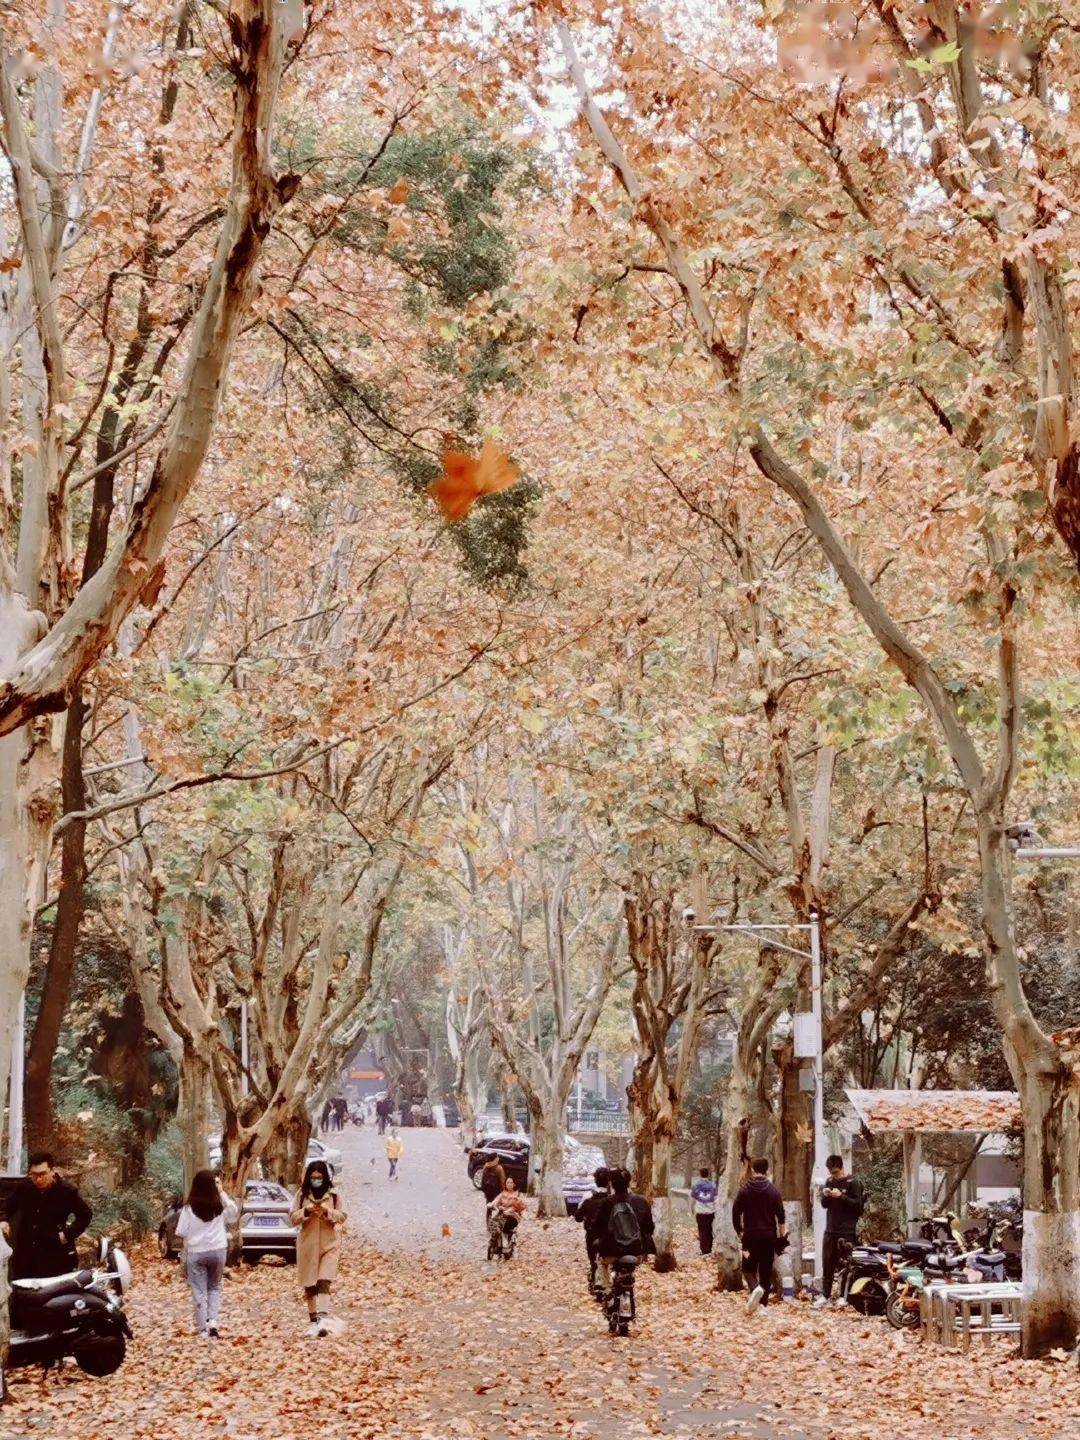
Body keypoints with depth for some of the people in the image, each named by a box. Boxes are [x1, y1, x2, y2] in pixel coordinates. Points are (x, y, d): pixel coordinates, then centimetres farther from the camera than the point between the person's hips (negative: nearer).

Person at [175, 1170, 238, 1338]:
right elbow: (233, 1213, 15)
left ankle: (202, 1329, 6)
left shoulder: (189, 1209, -8)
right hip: (218, 1250, 2)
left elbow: (180, 1233, -8)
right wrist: (222, 1193, 13)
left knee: (199, 1292, 7)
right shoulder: (220, 1205, -4)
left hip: (195, 1253, -2)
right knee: (214, 1287, 19)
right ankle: (212, 1320, 2)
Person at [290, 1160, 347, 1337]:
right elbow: (293, 1219, 3)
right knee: (309, 1285, 7)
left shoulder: (334, 1195, 2)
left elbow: (342, 1217, 1)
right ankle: (312, 1321, 17)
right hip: (307, 1245, 2)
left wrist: (328, 1211, -18)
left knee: (324, 1281, -18)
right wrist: (305, 1211, -16)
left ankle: (322, 1319, -29)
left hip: (329, 1244, -2)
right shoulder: (302, 1195, 5)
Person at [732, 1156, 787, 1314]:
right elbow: (780, 1214, -3)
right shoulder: (773, 1190, -3)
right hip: (768, 1235, 0)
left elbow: (735, 1213, -2)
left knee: (749, 1266, 11)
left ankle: (754, 1288, -19)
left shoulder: (744, 1189, -3)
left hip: (750, 1235, 0)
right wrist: (782, 1234, 11)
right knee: (766, 1269, 8)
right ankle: (763, 1303, -1)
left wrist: (739, 1232, 11)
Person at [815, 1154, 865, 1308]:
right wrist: (825, 1196, -4)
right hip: (831, 1229, 5)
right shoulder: (829, 1182, 12)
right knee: (827, 1263, 5)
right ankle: (825, 1295, 11)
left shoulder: (852, 1183, -6)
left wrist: (841, 1196, -22)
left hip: (847, 1230, -5)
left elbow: (858, 1204, -13)